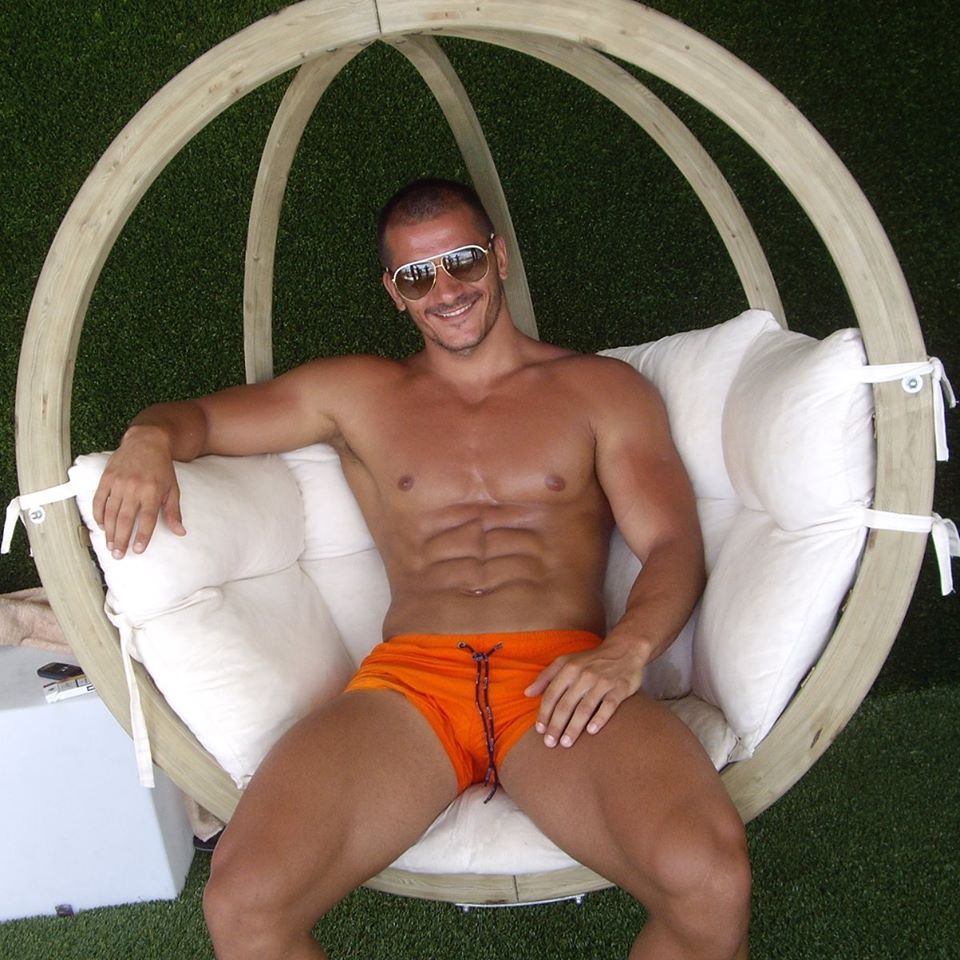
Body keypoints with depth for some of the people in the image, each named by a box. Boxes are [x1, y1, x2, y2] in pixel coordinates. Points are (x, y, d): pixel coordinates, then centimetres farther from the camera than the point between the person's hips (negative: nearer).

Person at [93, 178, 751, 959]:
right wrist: (150, 439, -3)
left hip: (564, 678, 0)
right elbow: (199, 415, 23)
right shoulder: (355, 395, 22)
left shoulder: (602, 389, 17)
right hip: (410, 679, 1)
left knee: (712, 886, -29)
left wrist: (627, 649, -15)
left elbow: (675, 547, 7)